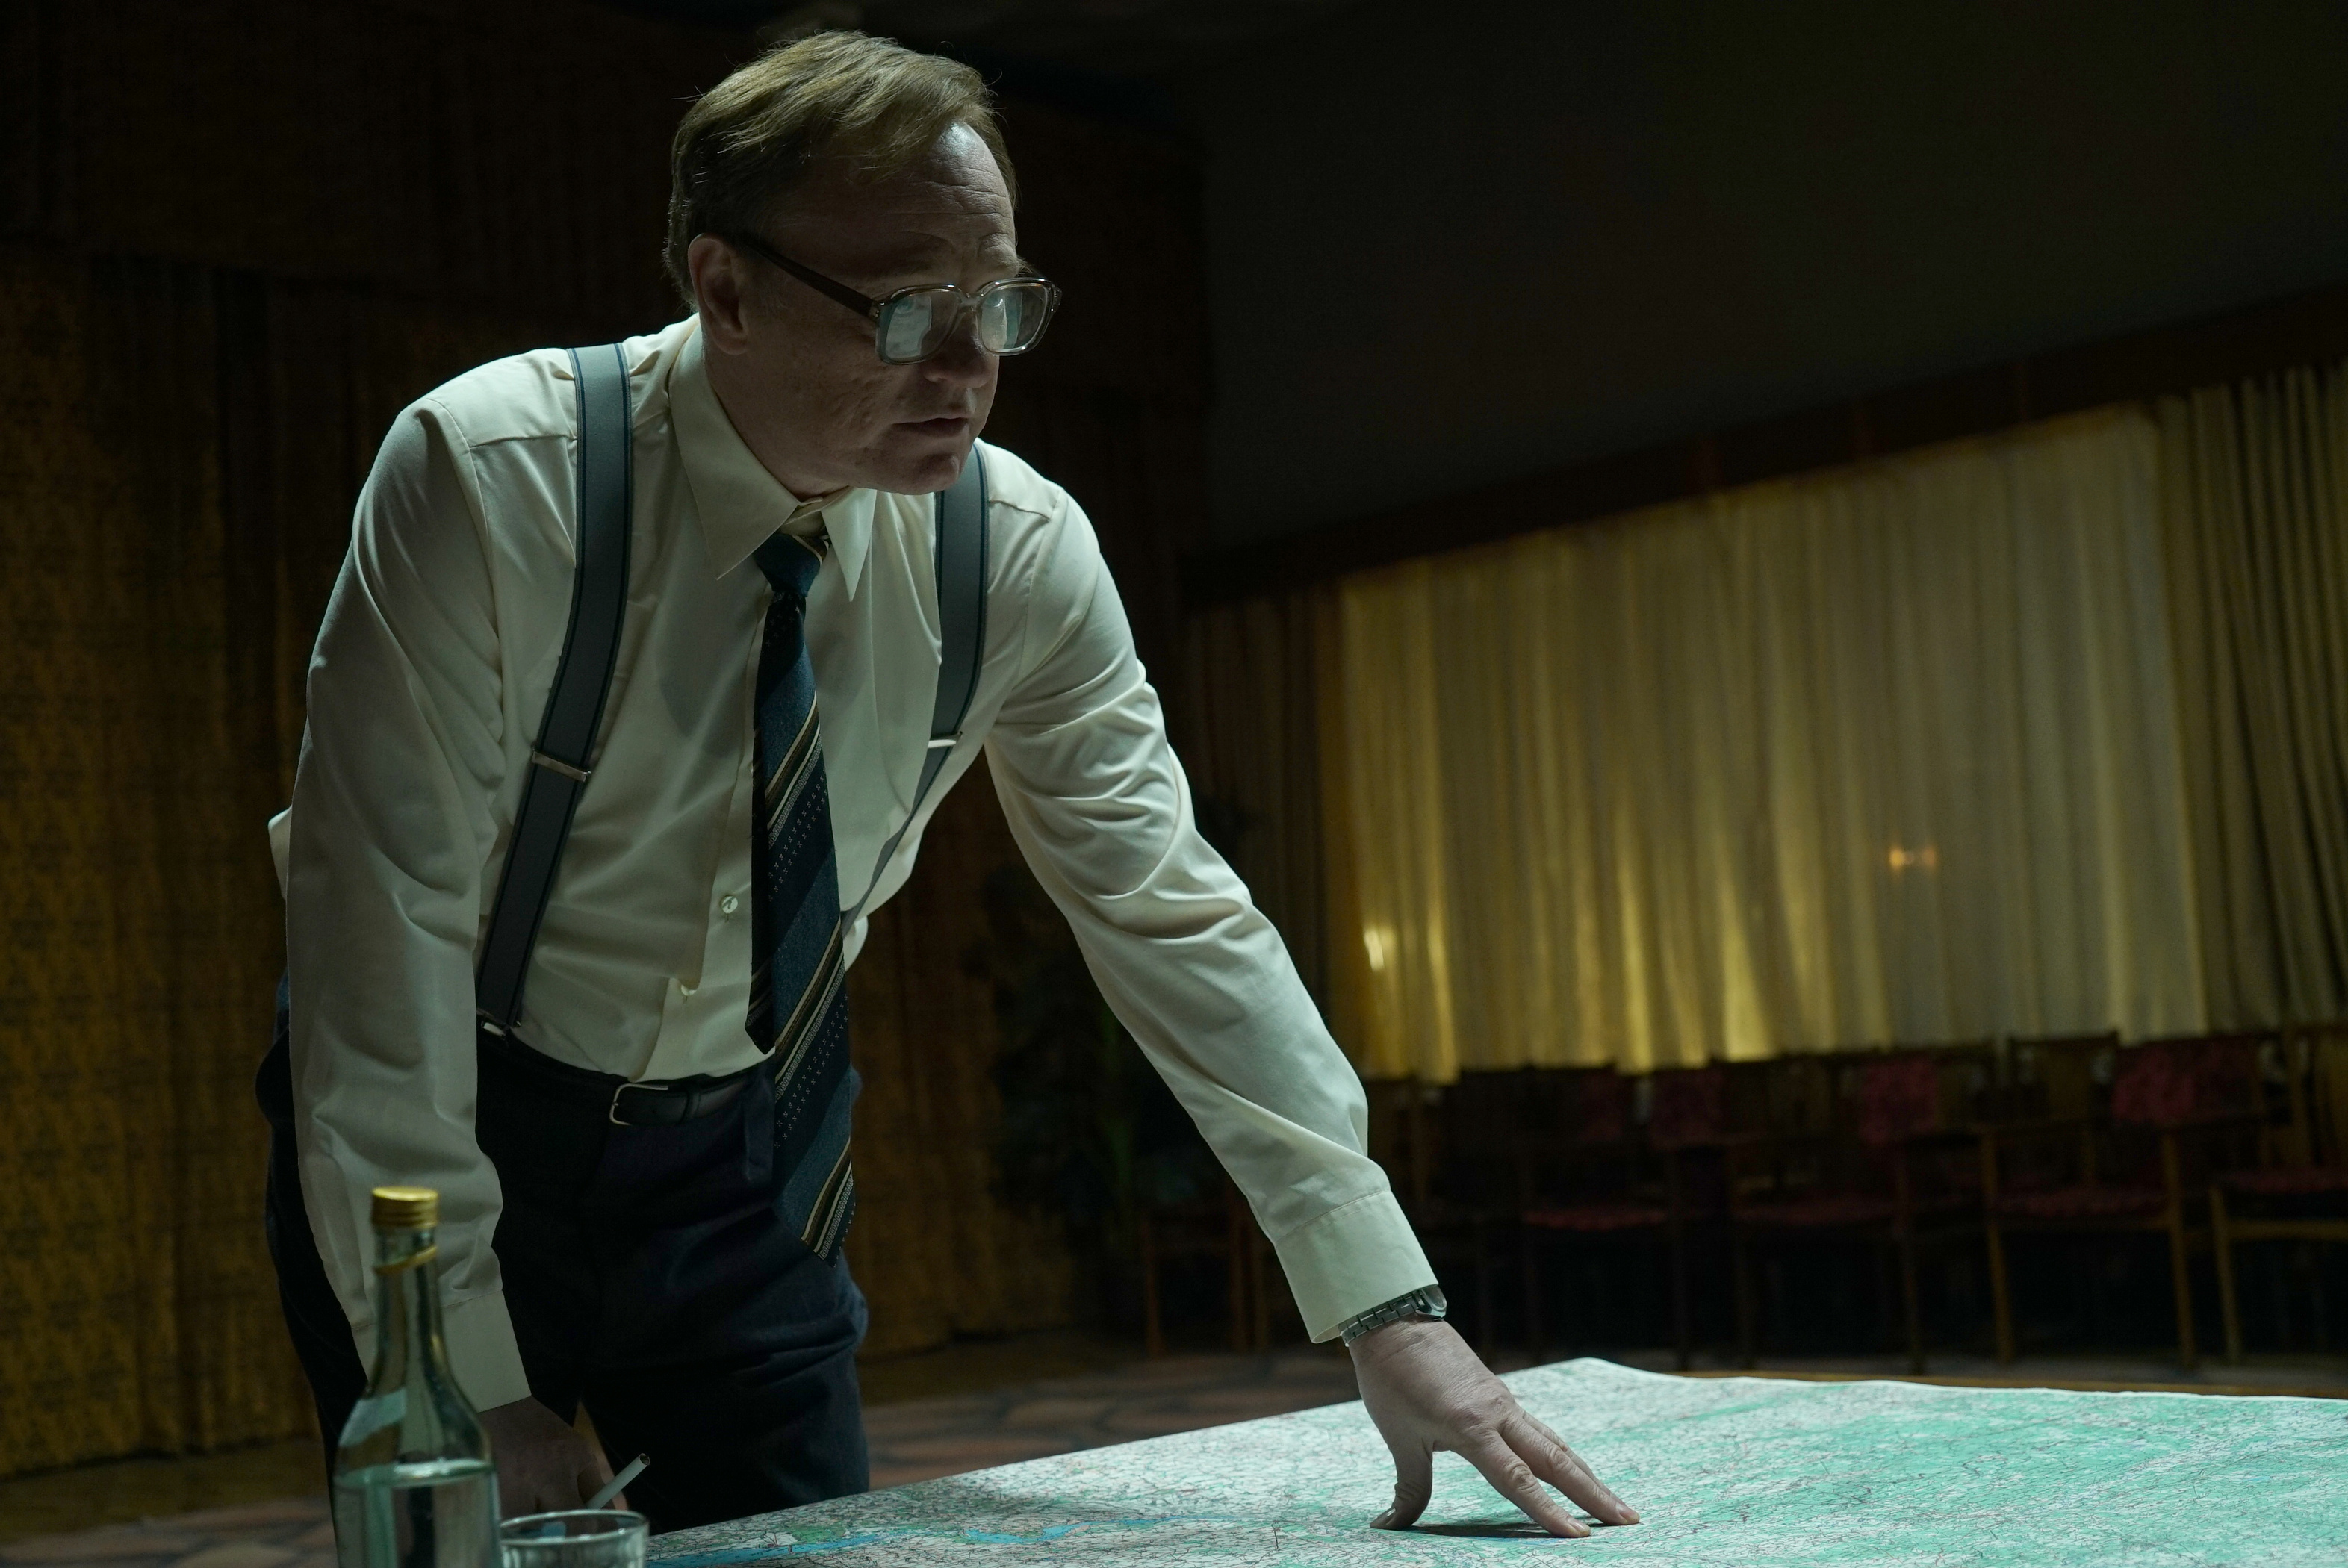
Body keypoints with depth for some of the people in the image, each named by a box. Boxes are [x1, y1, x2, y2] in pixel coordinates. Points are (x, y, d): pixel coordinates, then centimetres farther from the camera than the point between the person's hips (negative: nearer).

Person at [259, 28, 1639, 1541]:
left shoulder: (1019, 548, -15)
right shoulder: (486, 482, -26)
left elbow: (1172, 910, -14)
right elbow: (384, 941, -25)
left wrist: (1392, 1314, -20)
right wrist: (477, 1397, -24)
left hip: (748, 1146, 3)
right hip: (452, 1132, -2)